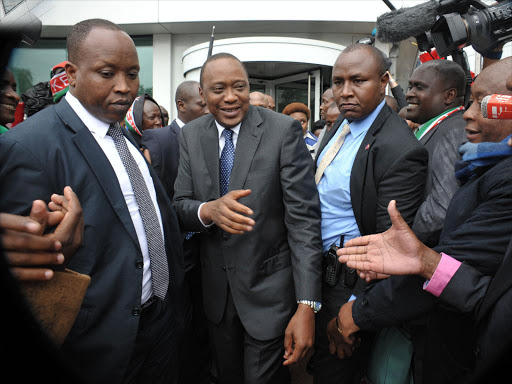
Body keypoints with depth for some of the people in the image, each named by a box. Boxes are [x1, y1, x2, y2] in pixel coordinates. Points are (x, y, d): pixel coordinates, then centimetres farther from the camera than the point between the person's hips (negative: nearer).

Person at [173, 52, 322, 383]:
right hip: (216, 288, 4)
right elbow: (180, 205, -2)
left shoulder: (284, 130, -15)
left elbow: (304, 219, -17)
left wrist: (306, 306, -21)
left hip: (270, 287, -4)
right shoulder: (191, 135, -1)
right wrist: (208, 210, -27)